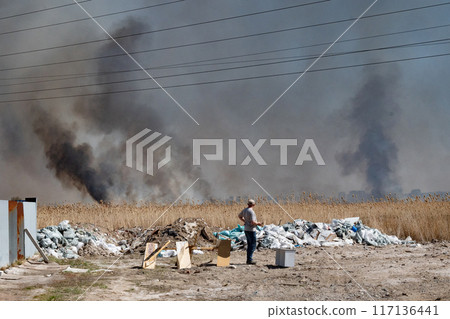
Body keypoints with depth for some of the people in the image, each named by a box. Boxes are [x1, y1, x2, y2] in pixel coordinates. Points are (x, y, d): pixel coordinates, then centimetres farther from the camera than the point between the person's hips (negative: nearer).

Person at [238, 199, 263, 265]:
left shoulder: (244, 210, 7)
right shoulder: (251, 212, -20)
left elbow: (239, 216, 23)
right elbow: (253, 222, -25)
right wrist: (258, 224, -7)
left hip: (246, 229, 9)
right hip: (251, 230, -9)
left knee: (249, 245, 14)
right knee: (253, 245, -4)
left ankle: (249, 259, 16)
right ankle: (249, 260, -7)